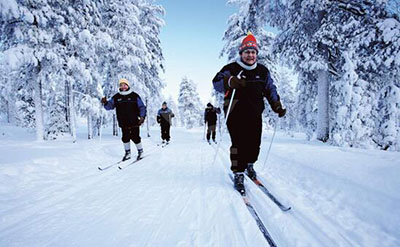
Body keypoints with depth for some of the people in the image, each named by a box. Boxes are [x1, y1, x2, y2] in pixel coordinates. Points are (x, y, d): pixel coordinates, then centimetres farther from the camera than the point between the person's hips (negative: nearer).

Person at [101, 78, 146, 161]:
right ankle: (127, 153, 26)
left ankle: (140, 152, 22)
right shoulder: (116, 97, 5)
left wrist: (142, 117, -12)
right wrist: (105, 102, -16)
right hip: (123, 124, 3)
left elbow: (142, 107, 1)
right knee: (125, 138, 9)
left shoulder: (135, 96, -2)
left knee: (135, 138, 1)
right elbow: (109, 106, 6)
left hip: (134, 123, -3)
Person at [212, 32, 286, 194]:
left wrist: (277, 106, 10)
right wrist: (230, 82, -33)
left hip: (255, 115, 4)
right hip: (236, 114, -4)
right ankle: (238, 174, 5)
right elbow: (216, 82, -12)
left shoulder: (263, 71, 14)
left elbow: (270, 89, 21)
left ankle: (249, 164, 34)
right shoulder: (231, 69, 0)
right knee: (239, 144, -8)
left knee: (254, 144, 6)